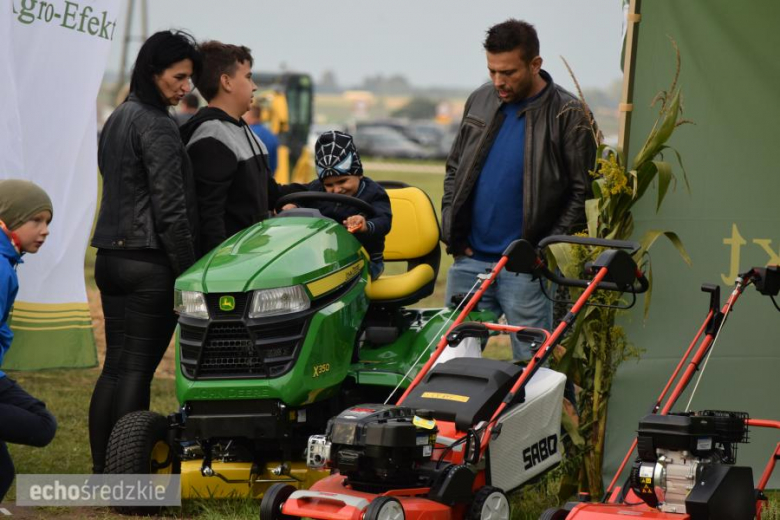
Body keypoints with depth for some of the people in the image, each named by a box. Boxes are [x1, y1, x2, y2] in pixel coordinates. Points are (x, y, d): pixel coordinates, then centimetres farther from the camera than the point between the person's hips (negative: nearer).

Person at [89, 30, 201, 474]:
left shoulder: (118, 120, 16)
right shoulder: (157, 126, -13)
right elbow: (170, 209, -17)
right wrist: (188, 275, -13)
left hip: (111, 256, 9)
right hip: (150, 263, -9)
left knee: (116, 365, 11)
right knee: (138, 369, -5)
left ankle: (102, 471, 14)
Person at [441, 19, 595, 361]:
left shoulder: (568, 115, -7)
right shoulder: (479, 101, 10)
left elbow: (582, 191, -7)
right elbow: (454, 169, 20)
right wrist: (450, 228, 9)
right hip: (470, 259, 5)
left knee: (531, 363, -1)